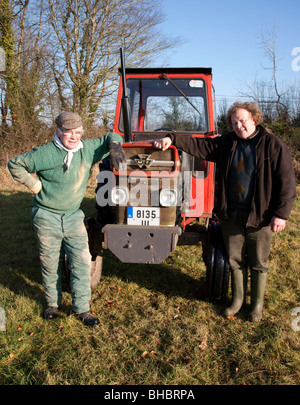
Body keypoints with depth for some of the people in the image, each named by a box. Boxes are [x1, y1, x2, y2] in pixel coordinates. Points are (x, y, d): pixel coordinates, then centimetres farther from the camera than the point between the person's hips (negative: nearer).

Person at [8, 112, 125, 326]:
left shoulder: (88, 149, -2)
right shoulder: (45, 153, -12)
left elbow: (110, 137, 11)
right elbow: (15, 164, -2)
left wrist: (114, 145, -12)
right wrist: (34, 184, -7)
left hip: (73, 217, 3)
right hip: (47, 218, -2)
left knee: (82, 262, -2)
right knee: (50, 263, 10)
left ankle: (82, 308, 11)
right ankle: (53, 303, 31)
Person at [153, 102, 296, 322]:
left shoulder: (273, 145, -6)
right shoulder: (226, 143, 7)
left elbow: (286, 182, -8)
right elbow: (198, 145, 6)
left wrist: (281, 213, -13)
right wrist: (173, 139, -9)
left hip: (260, 216, -3)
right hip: (231, 214, 4)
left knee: (258, 263, 10)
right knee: (235, 260, 14)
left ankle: (257, 303, 30)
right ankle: (238, 299, 34)